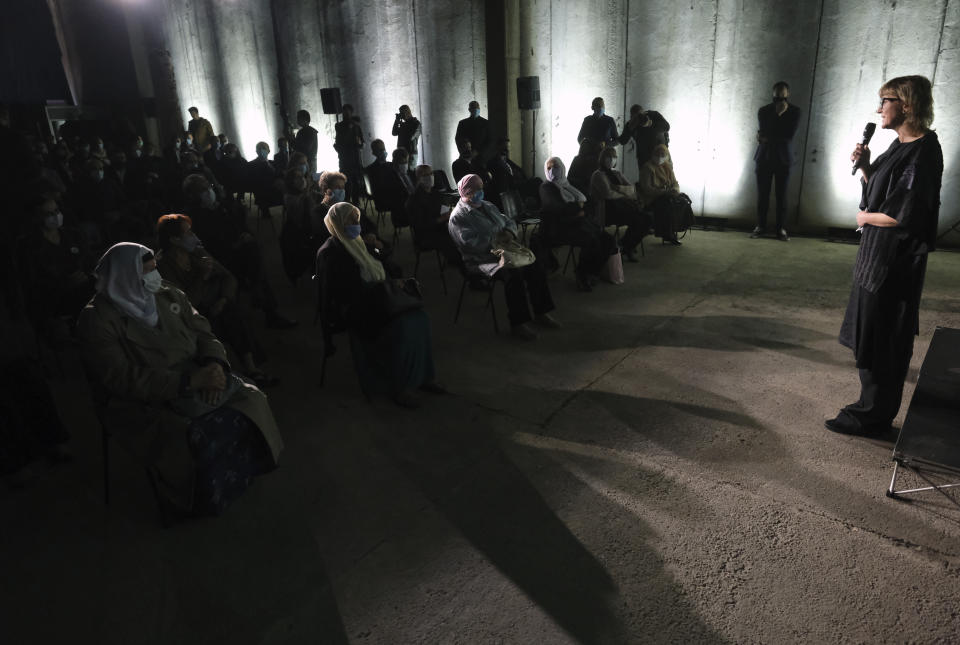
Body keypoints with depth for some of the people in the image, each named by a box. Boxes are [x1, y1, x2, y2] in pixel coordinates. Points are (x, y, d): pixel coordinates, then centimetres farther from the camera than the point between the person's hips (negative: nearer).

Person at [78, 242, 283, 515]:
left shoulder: (169, 296, 8)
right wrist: (189, 381, -28)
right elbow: (122, 379, -19)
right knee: (201, 437, -29)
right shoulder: (98, 319, -9)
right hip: (148, 403, -6)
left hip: (195, 379, 6)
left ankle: (242, 468, 10)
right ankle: (210, 493, 1)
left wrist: (215, 364, -18)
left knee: (251, 399, -14)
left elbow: (204, 335, 7)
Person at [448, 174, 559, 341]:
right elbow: (470, 242, -20)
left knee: (535, 264, -10)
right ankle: (518, 322, -23)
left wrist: (509, 232, 0)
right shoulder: (458, 217, -7)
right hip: (481, 260, -8)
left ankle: (541, 312, 0)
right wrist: (496, 239, -18)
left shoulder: (489, 207, 20)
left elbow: (509, 221, 24)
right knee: (513, 273, -33)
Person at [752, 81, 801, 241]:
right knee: (762, 194, 0)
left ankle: (781, 229, 3)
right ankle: (760, 226, 11)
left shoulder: (795, 111, 2)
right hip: (764, 157, 1)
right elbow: (764, 131, -8)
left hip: (783, 159, -1)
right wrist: (777, 114, -13)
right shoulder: (764, 111, 5)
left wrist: (767, 138, -13)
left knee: (781, 195, -2)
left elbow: (790, 135, -9)